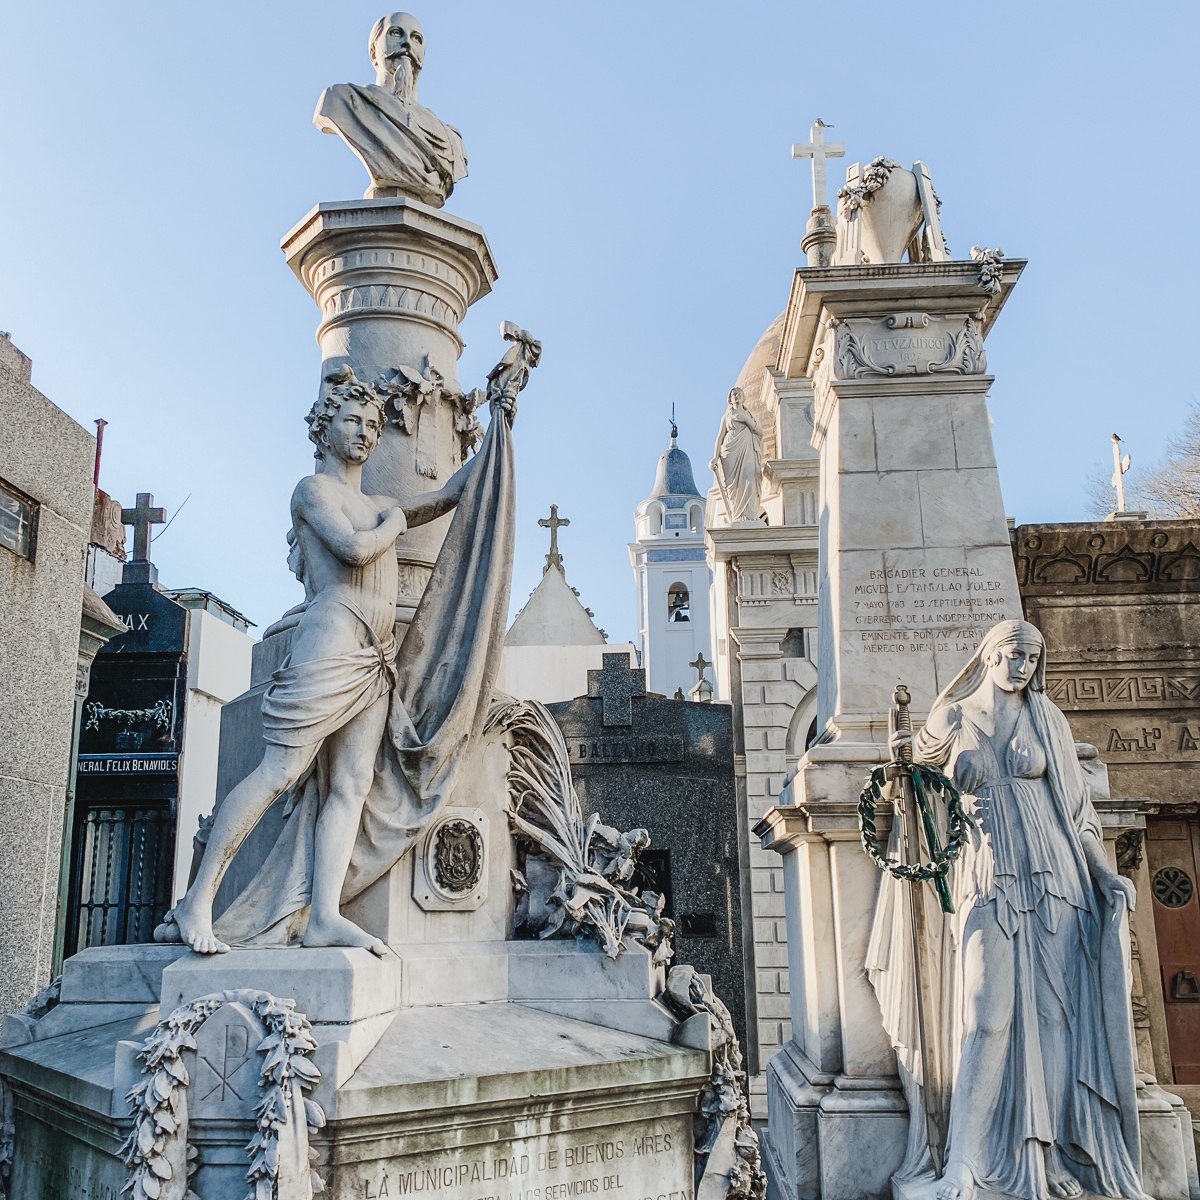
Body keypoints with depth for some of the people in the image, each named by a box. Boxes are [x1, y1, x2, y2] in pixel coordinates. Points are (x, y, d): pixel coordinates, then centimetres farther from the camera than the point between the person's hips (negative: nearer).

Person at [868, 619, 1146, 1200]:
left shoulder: (1046, 720, 10)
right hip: (987, 881, -2)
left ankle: (1047, 1153, 9)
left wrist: (1105, 873, 2)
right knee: (987, 1013, -10)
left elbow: (1074, 802, 10)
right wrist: (902, 751, -6)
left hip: (1050, 877, 2)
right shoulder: (954, 720, 7)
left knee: (1051, 1009, 0)